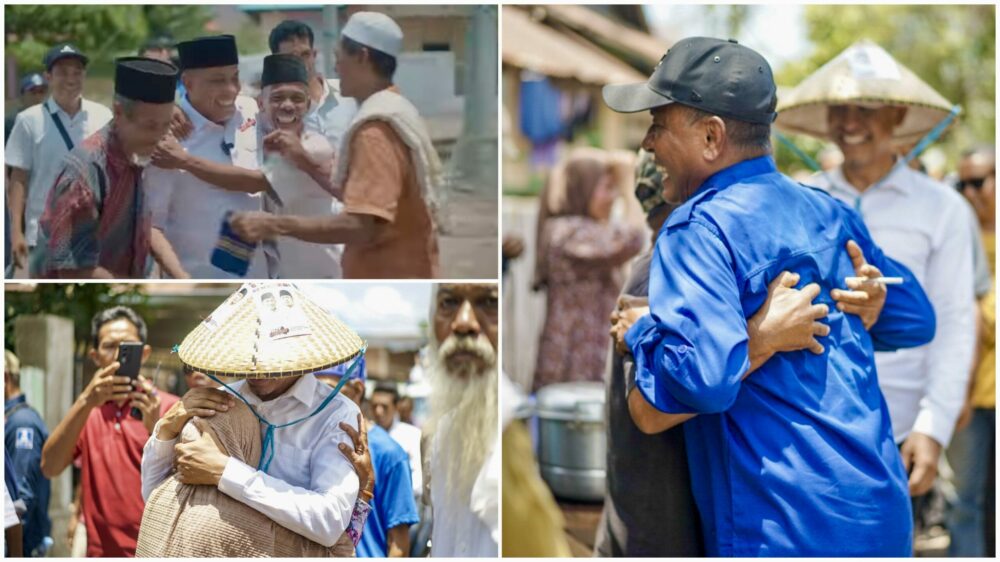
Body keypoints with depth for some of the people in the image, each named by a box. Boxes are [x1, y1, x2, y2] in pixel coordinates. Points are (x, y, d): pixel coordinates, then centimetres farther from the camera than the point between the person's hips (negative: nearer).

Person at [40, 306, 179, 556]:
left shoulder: (167, 407, -5)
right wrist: (85, 401, -20)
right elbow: (49, 468, -9)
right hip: (100, 550, 4)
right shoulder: (86, 411, 7)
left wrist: (155, 428, -28)